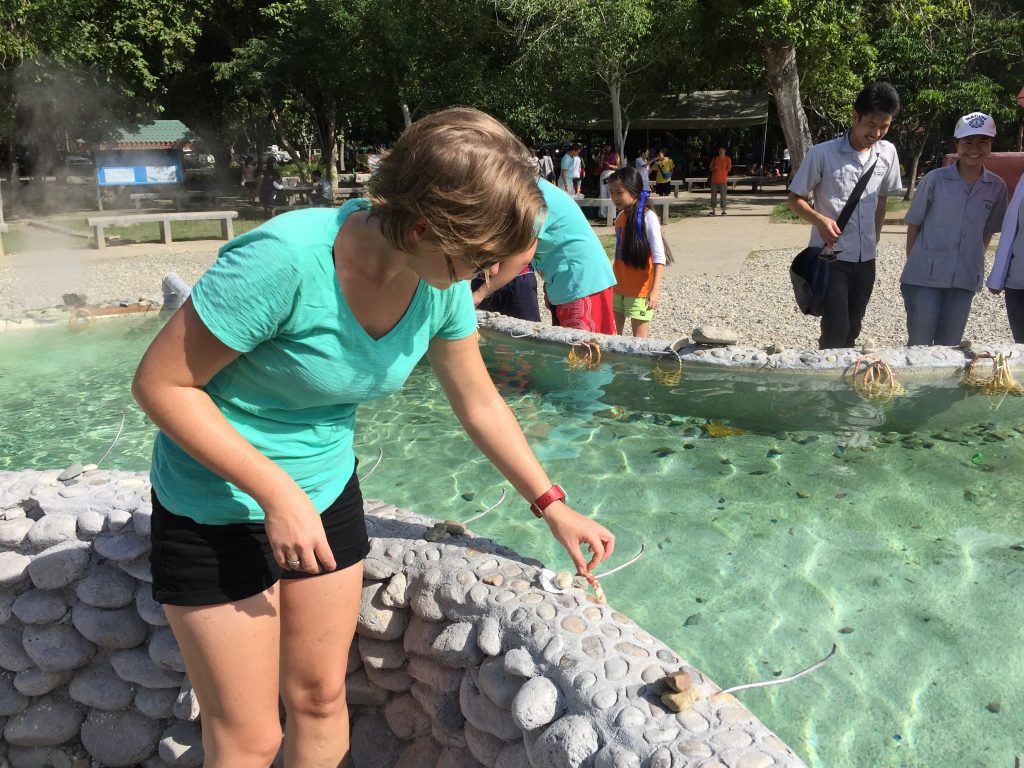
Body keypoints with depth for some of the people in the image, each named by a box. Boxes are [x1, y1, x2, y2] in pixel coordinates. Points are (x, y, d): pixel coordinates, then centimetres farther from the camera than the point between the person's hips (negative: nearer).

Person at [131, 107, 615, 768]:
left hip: (327, 495, 5)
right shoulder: (288, 259, -32)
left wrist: (554, 507, 6)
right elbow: (161, 383, -22)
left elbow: (480, 404, 3)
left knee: (321, 698, 17)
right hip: (221, 508, -5)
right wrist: (276, 492, -26)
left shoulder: (442, 283, -11)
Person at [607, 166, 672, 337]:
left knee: (639, 339, -3)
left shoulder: (647, 217, -15)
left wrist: (655, 290, -26)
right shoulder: (620, 217, 6)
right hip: (620, 287, 7)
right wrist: (615, 282, 16)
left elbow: (659, 257, -19)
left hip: (640, 289, -7)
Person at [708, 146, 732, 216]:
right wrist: (714, 168, -9)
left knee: (723, 195, -3)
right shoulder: (714, 158, 9)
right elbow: (710, 168, 10)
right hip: (714, 179, 2)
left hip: (723, 180, -2)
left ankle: (723, 210, 2)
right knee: (713, 195, 2)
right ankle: (713, 210, 5)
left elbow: (729, 169, 6)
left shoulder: (728, 159, 4)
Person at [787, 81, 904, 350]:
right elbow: (794, 199, -4)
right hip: (830, 257, -5)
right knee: (836, 331, -11)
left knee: (852, 332, 10)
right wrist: (819, 220, -21)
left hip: (865, 260, 5)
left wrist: (874, 238, 16)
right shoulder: (822, 153, -11)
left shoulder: (888, 153, 3)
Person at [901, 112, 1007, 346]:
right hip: (924, 276, -3)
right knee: (919, 344, 0)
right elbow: (914, 225, 1)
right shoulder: (935, 179, -7)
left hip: (964, 279, 3)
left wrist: (975, 264, 9)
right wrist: (914, 264, 1)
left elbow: (988, 231, 13)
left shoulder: (997, 187, 2)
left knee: (950, 346, 11)